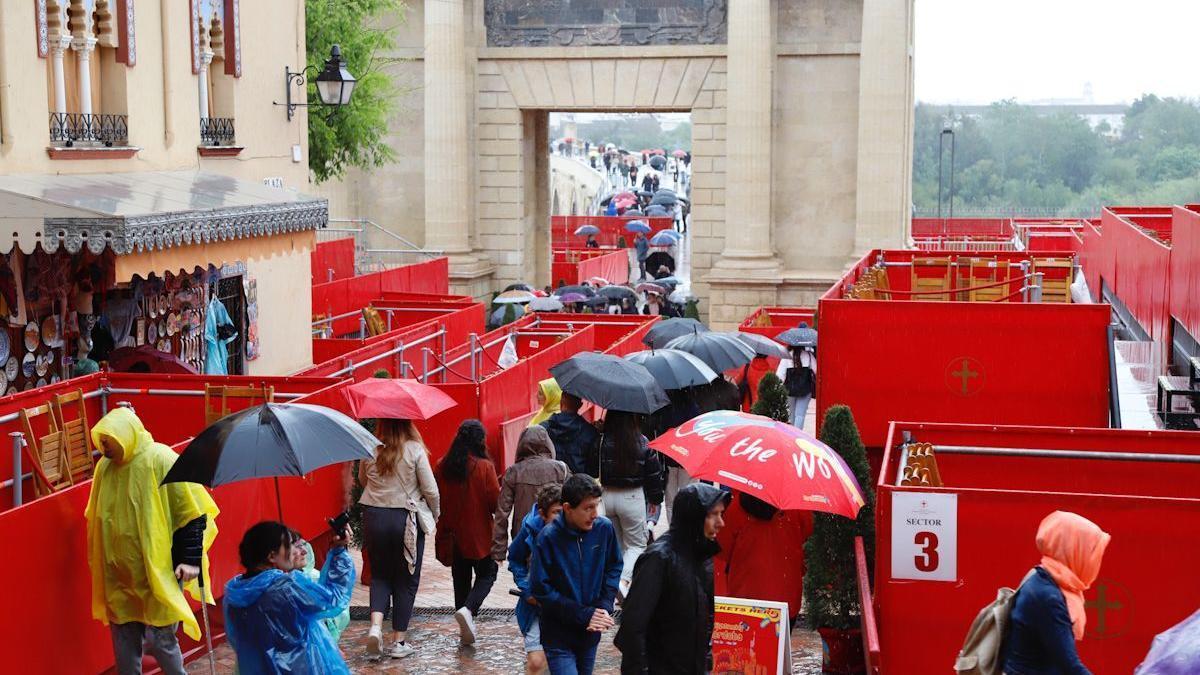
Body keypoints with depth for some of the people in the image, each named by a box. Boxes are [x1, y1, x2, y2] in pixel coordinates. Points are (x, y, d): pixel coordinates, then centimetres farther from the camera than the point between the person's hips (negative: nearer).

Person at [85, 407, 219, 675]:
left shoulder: (160, 460, -16)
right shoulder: (105, 467, 1)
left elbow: (193, 512, -12)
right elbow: (96, 517, 17)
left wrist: (191, 559, -13)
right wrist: (98, 560, 19)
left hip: (159, 571, -5)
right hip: (120, 573, 5)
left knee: (159, 637, -4)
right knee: (124, 638, 10)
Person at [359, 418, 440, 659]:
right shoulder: (414, 450, -11)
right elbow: (430, 490, -8)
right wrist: (435, 515, 9)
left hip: (374, 518, 2)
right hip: (406, 519, -2)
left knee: (380, 574, 18)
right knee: (406, 580, 10)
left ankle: (375, 625, -4)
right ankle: (399, 641, 13)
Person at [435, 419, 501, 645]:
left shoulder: (443, 466, -4)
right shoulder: (484, 467, -17)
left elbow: (437, 500, 4)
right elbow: (495, 503, -13)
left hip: (454, 534, 4)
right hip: (480, 535, -4)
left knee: (461, 578, 15)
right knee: (487, 574, 12)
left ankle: (466, 629, 18)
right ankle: (468, 609, -13)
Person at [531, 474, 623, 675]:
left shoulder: (604, 528, -7)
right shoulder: (548, 538, -18)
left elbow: (614, 567, 8)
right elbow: (541, 590, -14)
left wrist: (605, 606, -7)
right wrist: (583, 615, -17)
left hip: (590, 634, 4)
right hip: (559, 636, -4)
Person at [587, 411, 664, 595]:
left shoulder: (602, 441, -8)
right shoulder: (643, 443, -9)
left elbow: (593, 471, -1)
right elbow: (654, 473, -1)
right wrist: (654, 499, 13)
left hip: (609, 496, 2)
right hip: (633, 497, -2)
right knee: (637, 545, 8)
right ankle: (624, 580, -13)